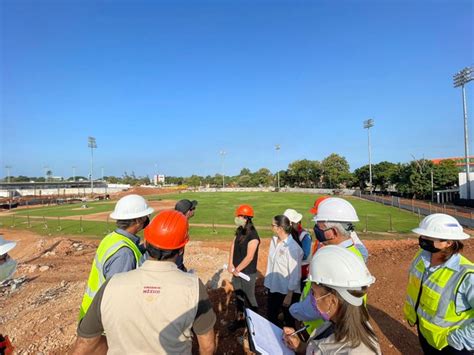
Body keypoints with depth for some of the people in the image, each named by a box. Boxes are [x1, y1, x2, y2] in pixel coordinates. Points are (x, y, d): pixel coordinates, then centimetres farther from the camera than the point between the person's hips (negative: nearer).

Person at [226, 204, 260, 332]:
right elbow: (233, 246, 2)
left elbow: (249, 257, -23)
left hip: (248, 273, -7)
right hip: (237, 271, 7)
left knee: (249, 298, 10)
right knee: (238, 296, 21)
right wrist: (231, 264, -7)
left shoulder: (253, 235, -24)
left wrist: (237, 269, -15)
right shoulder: (239, 231, 0)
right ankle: (239, 319, 40)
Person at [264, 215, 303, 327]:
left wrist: (289, 295, -16)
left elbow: (294, 274, -20)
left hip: (286, 291, -6)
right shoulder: (274, 240, -3)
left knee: (288, 320, 18)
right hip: (273, 287, 7)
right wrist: (267, 281, 12)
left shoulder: (293, 247, -24)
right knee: (271, 318, 23)